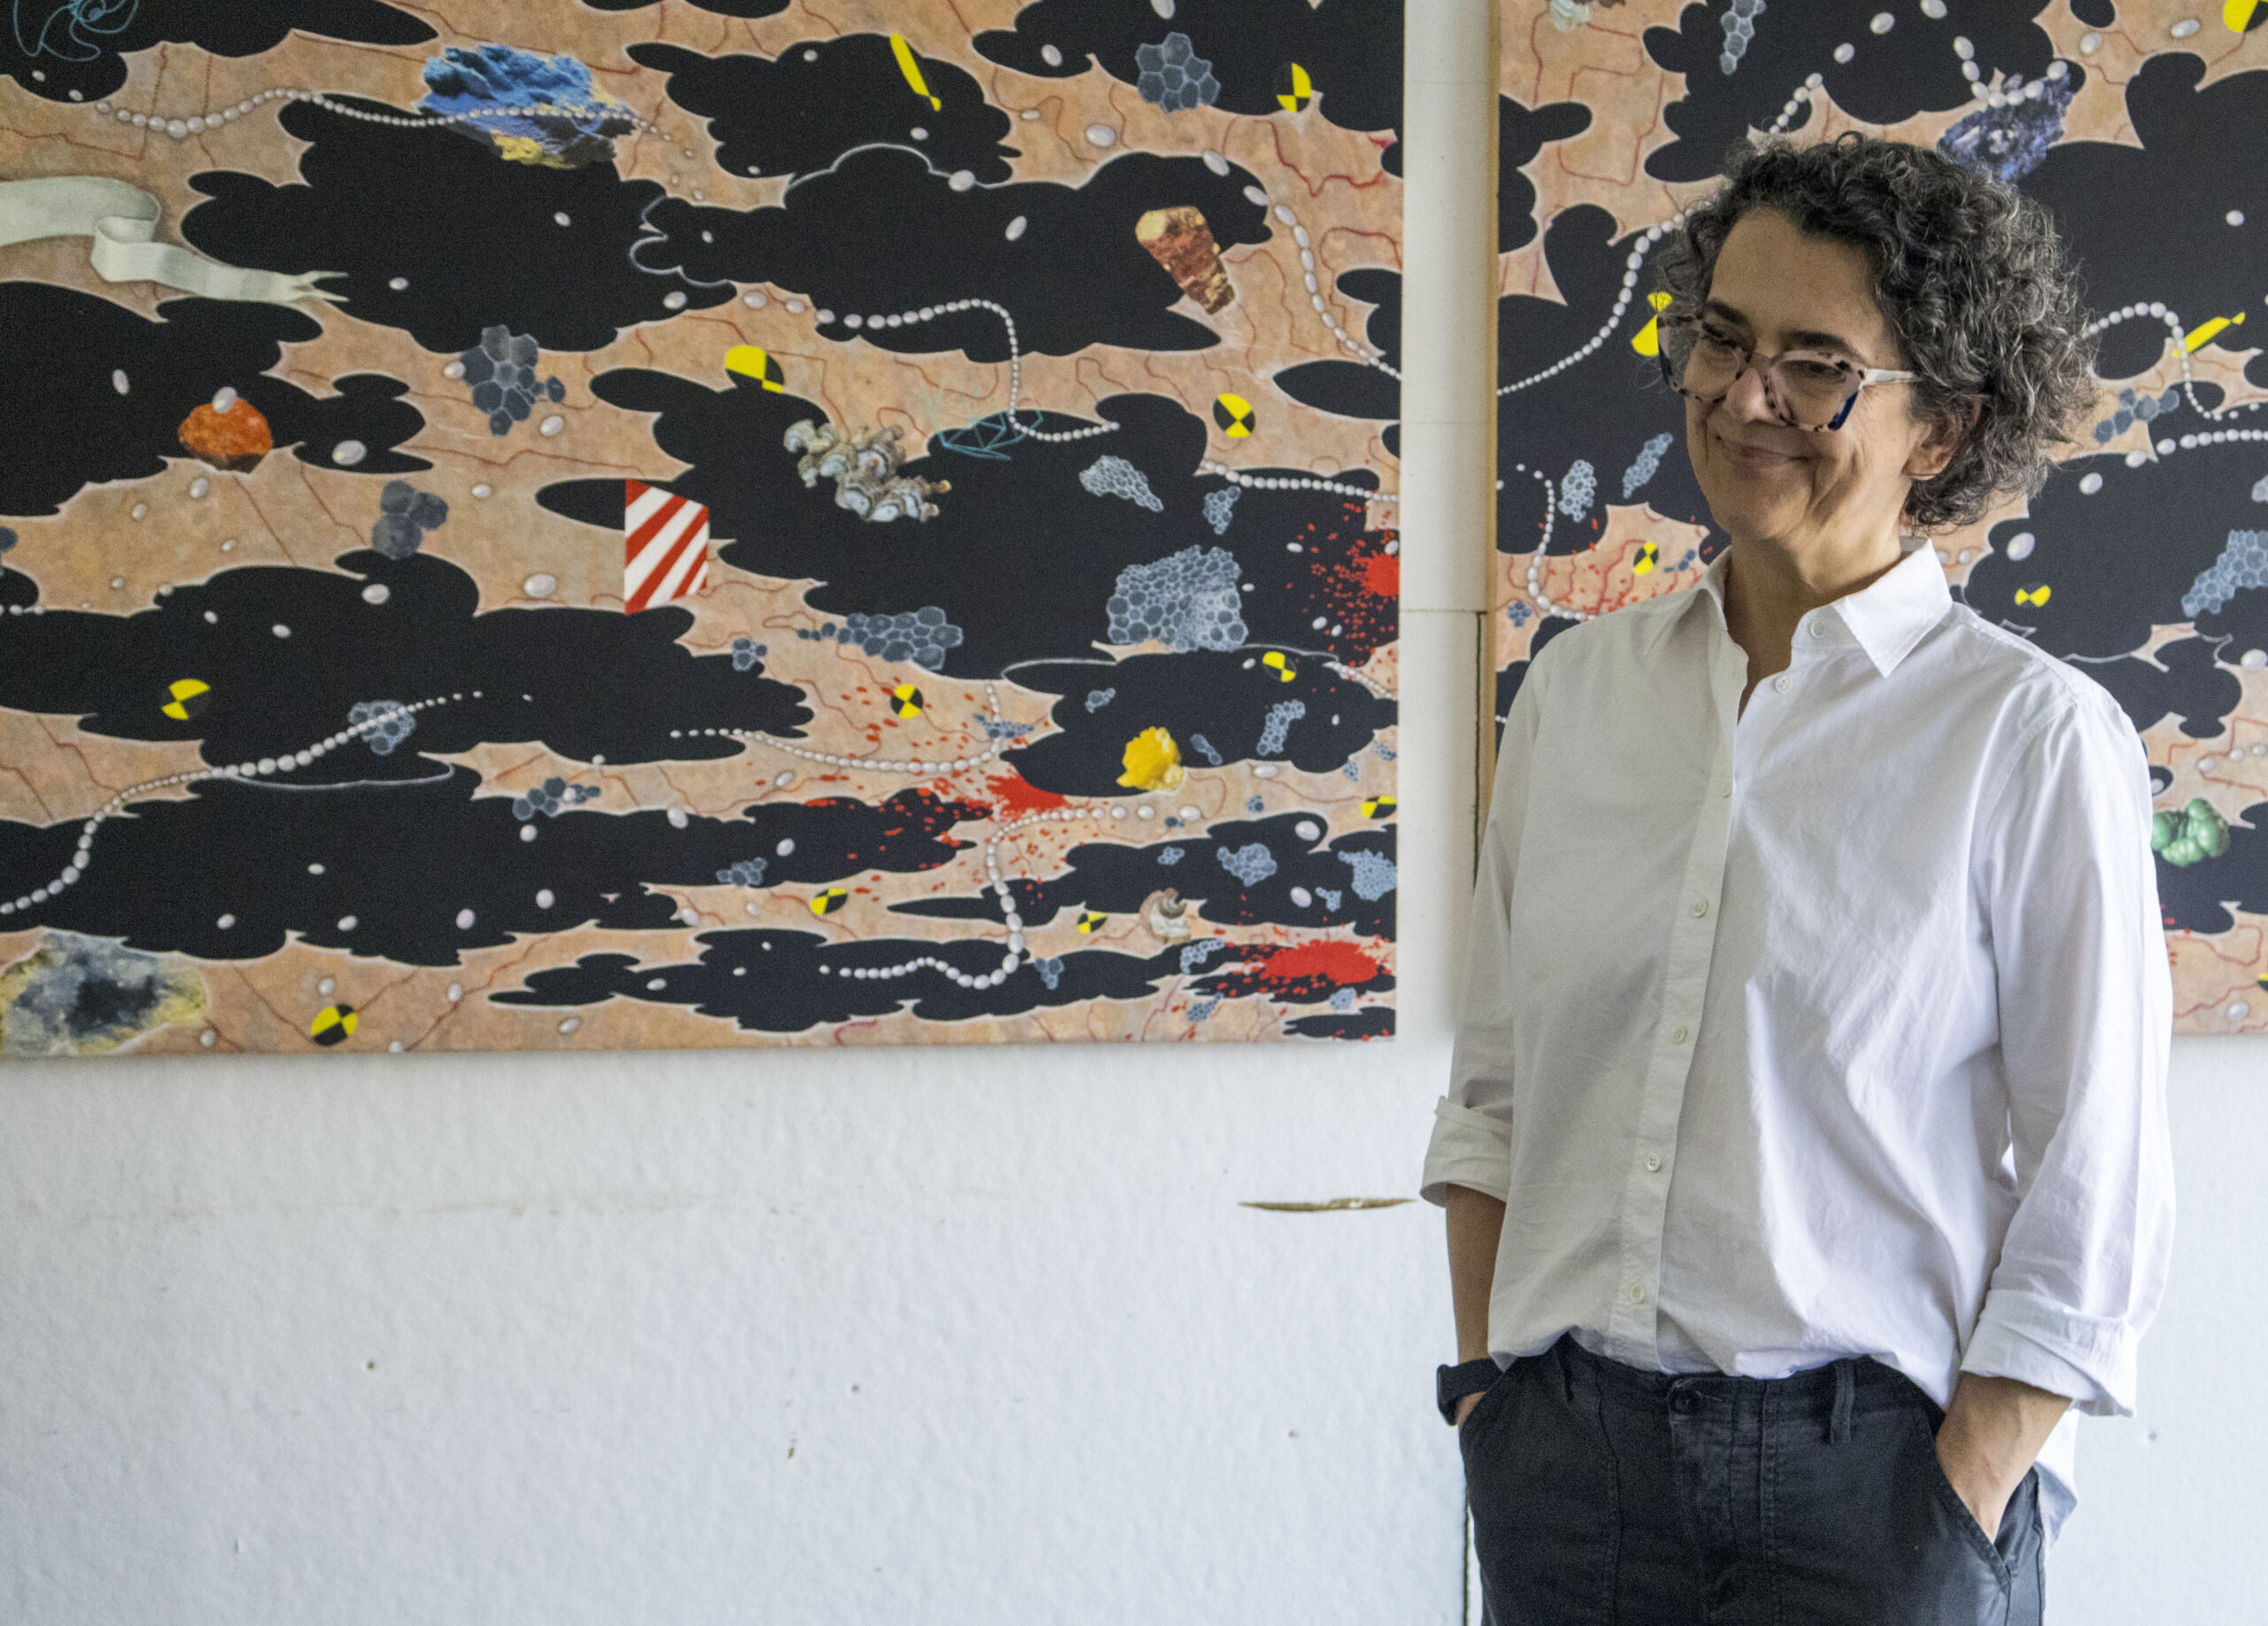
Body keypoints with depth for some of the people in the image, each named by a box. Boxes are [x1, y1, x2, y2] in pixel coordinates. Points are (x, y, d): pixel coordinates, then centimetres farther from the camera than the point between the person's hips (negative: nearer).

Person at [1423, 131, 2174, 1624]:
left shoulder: (2034, 738, -8)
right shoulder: (1579, 688, 6)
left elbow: (2095, 1212, -8)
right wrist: (1487, 1396, 4)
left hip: (1867, 1464, -4)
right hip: (1568, 1464, 4)